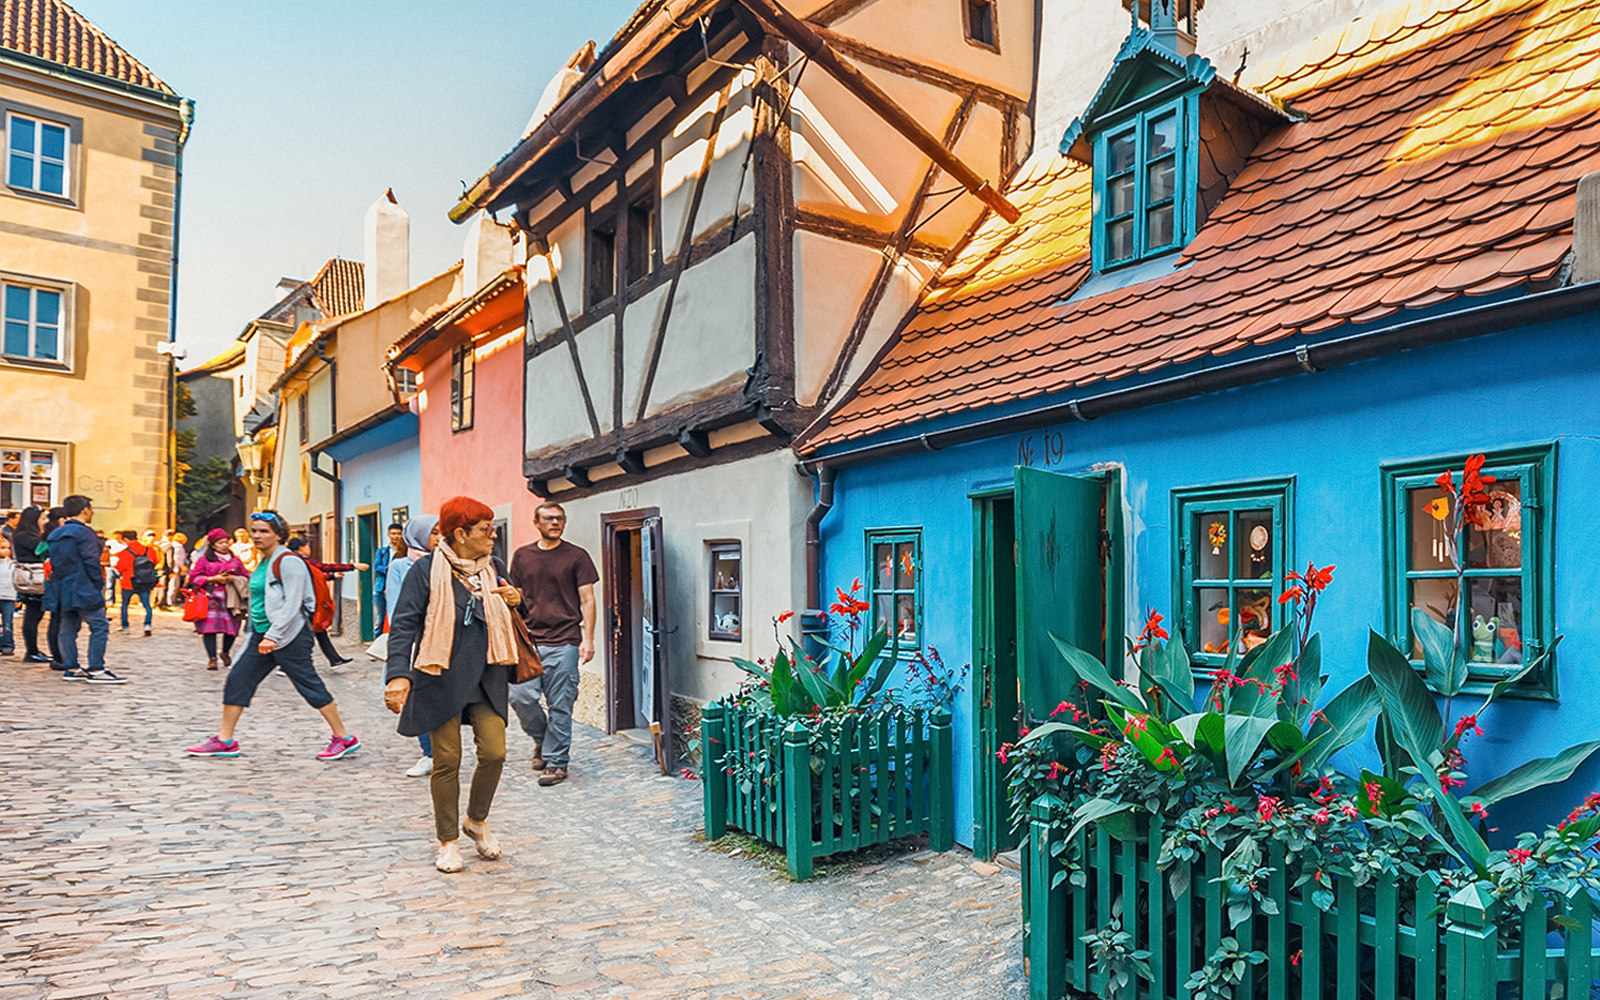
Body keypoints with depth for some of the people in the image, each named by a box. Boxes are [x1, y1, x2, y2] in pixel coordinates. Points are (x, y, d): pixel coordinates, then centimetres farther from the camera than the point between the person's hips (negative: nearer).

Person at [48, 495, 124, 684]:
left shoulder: (54, 535, 15)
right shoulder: (84, 533, -12)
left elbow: (53, 562, 18)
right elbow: (91, 561, -16)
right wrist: (100, 586, -11)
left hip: (62, 590, 9)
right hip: (83, 589, -9)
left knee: (68, 628, 12)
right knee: (100, 626, -6)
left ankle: (71, 668, 15)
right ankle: (96, 670, -8)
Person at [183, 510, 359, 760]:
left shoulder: (288, 561, -14)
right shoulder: (263, 562, 14)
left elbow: (292, 604, -20)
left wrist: (272, 636, -24)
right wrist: (253, 632, 23)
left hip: (289, 635, -9)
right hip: (262, 635, 9)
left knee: (309, 685, -5)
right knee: (237, 680, 7)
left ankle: (345, 738, 3)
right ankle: (225, 741, 19)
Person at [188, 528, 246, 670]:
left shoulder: (235, 560, 14)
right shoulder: (204, 559, 6)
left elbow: (246, 577, 14)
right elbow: (194, 577, 2)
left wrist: (233, 579, -6)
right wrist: (213, 579, -9)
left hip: (230, 600, 2)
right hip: (210, 598, -2)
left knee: (231, 627, -1)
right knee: (210, 627, -10)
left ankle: (225, 652, 25)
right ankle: (212, 658, -5)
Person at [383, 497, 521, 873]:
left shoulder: (494, 568, 8)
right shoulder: (427, 572, -8)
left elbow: (504, 621, 21)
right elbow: (403, 625, -12)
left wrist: (515, 602, -3)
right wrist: (399, 674, -24)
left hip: (486, 678, 4)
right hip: (442, 681, -4)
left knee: (494, 751, -3)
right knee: (447, 761, 3)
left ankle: (477, 820, 25)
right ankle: (448, 840, 21)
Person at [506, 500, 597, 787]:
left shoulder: (577, 556, 2)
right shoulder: (522, 556, 12)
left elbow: (587, 600, 1)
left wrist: (588, 639, -7)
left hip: (564, 643, -3)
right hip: (529, 641, 3)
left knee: (560, 706, -1)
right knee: (520, 696, -5)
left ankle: (556, 761, 13)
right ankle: (542, 739, 23)